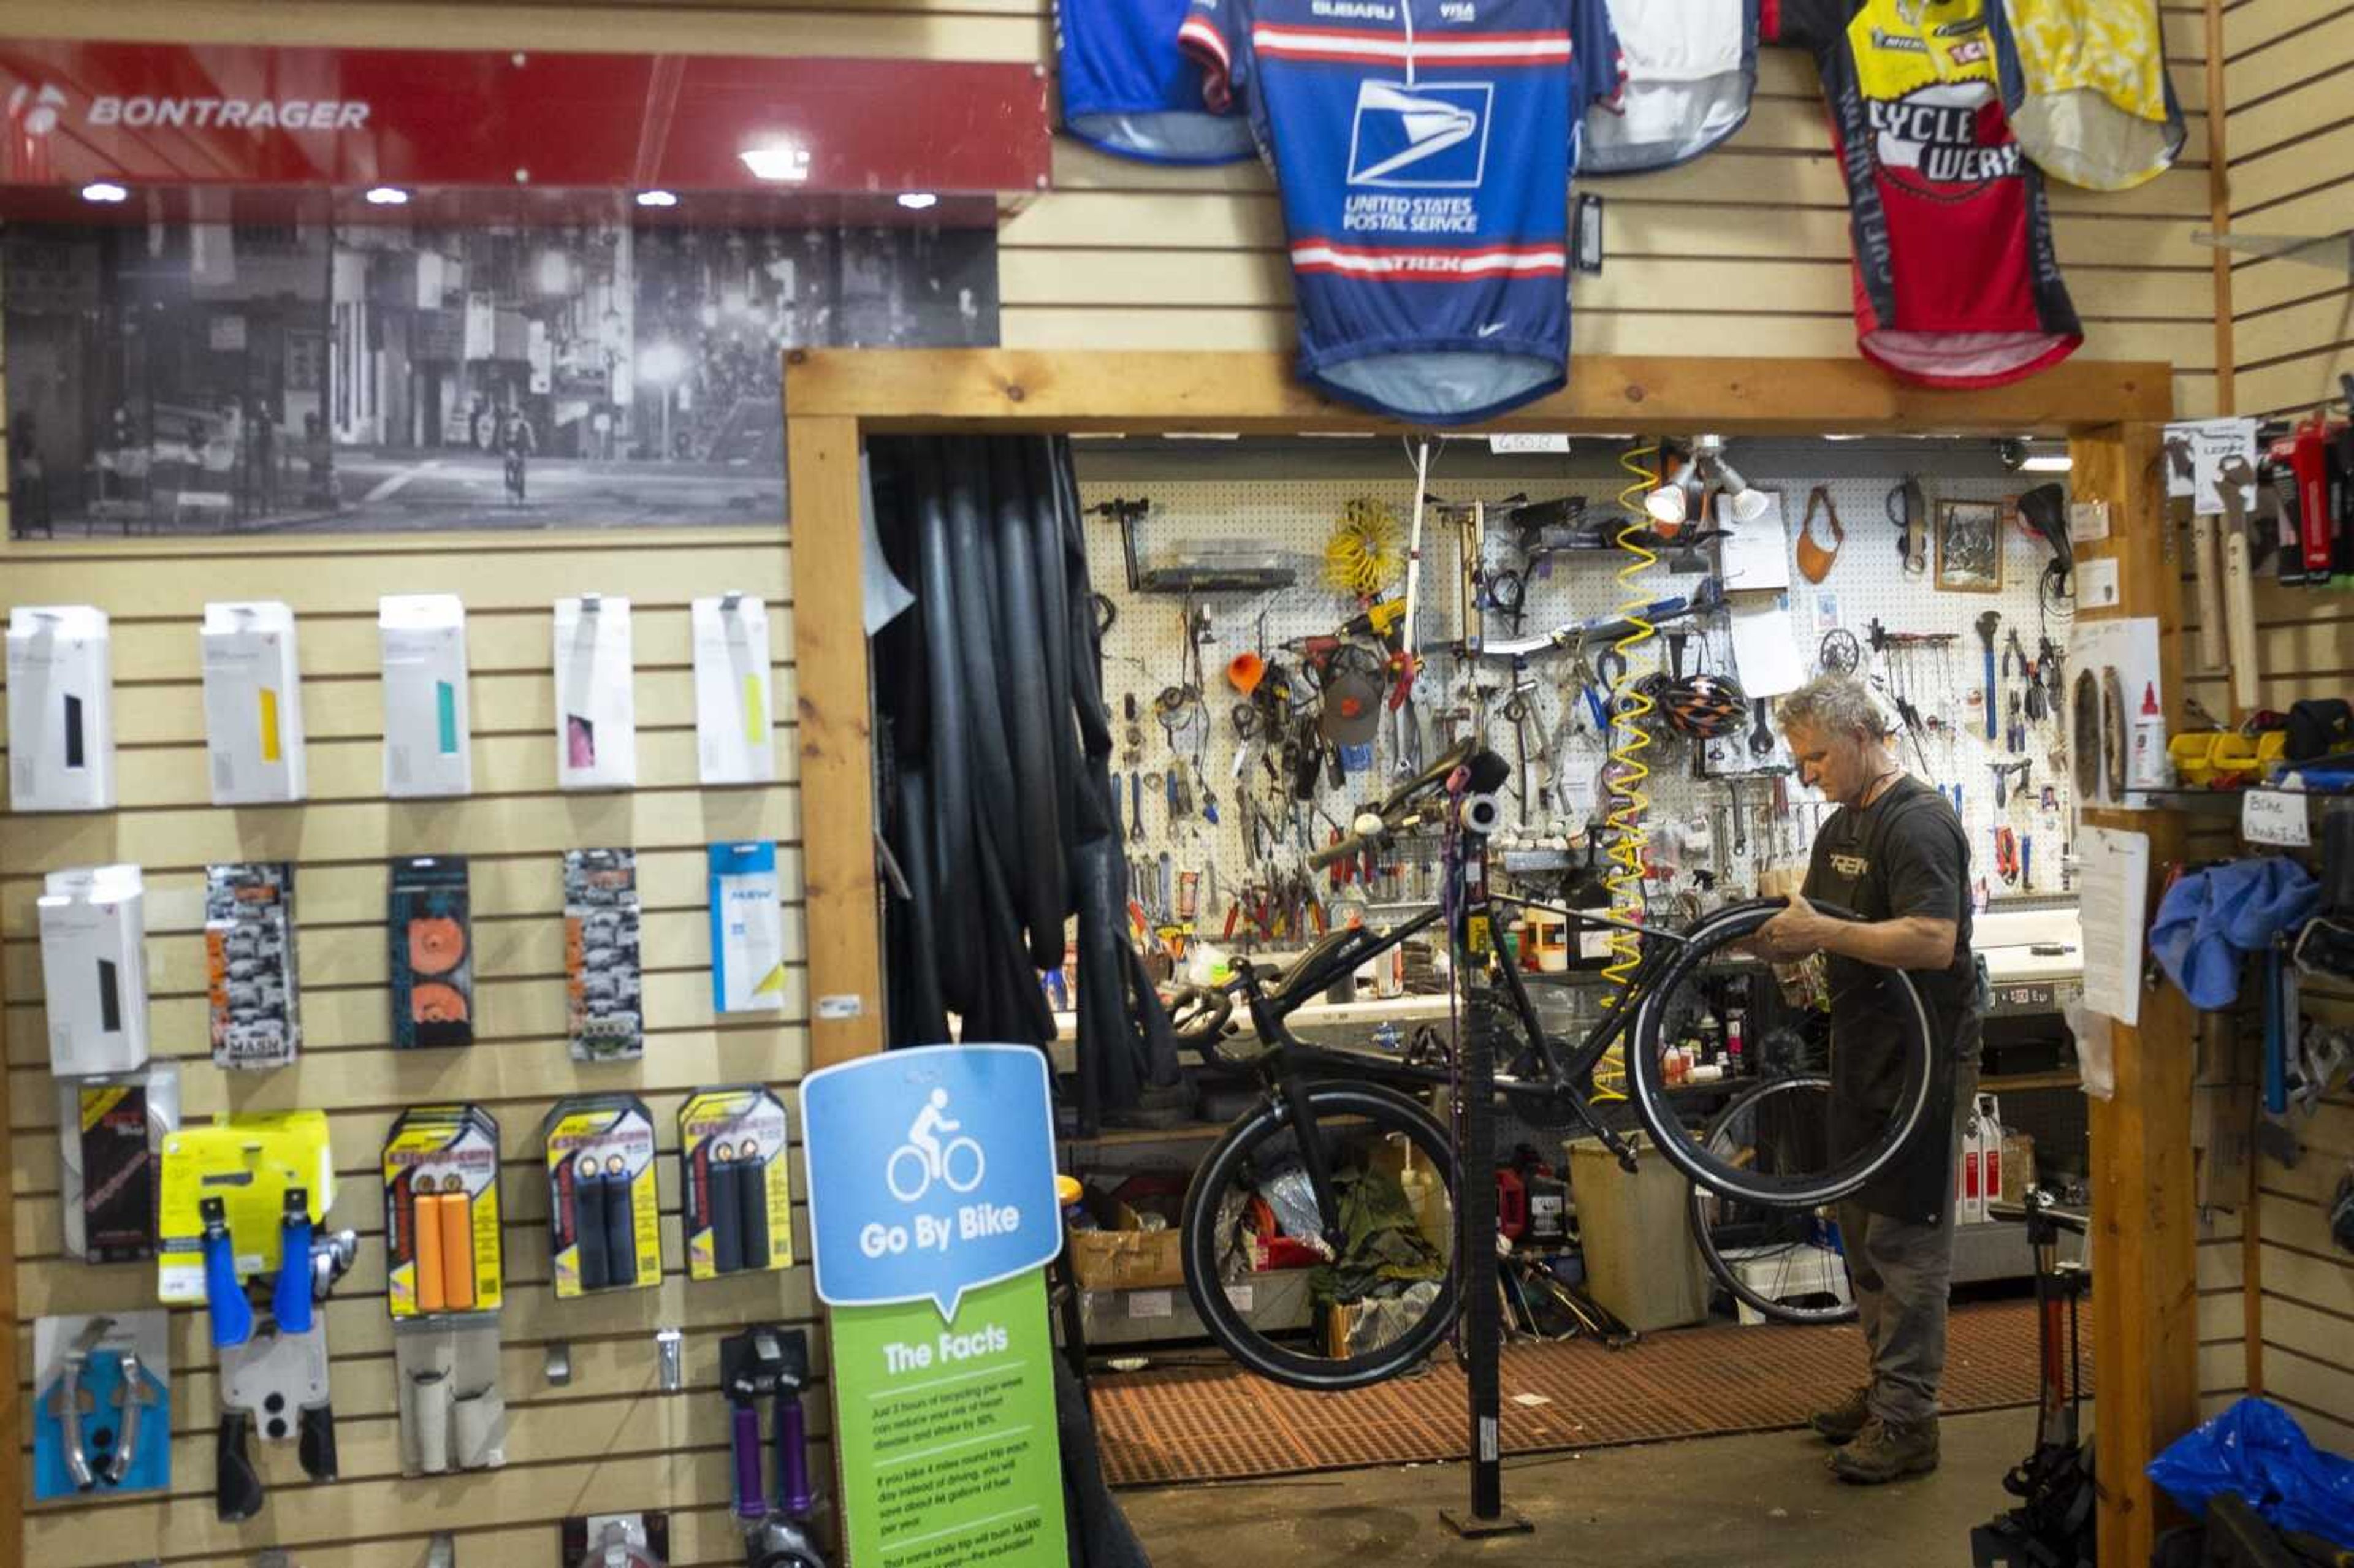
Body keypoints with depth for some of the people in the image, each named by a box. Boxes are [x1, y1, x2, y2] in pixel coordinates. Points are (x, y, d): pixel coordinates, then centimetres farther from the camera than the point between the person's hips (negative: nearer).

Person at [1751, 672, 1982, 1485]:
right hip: (1864, 1055, 10)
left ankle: (1908, 1420, 3)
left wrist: (1821, 932, -27)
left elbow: (1932, 940, -27)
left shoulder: (1918, 822, -16)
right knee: (1862, 1232, 16)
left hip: (1924, 1060, -10)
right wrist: (1770, 937, -1)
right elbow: (1810, 927, 20)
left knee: (1906, 1238, -4)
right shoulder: (1841, 827, 14)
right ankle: (1885, 1388, 28)